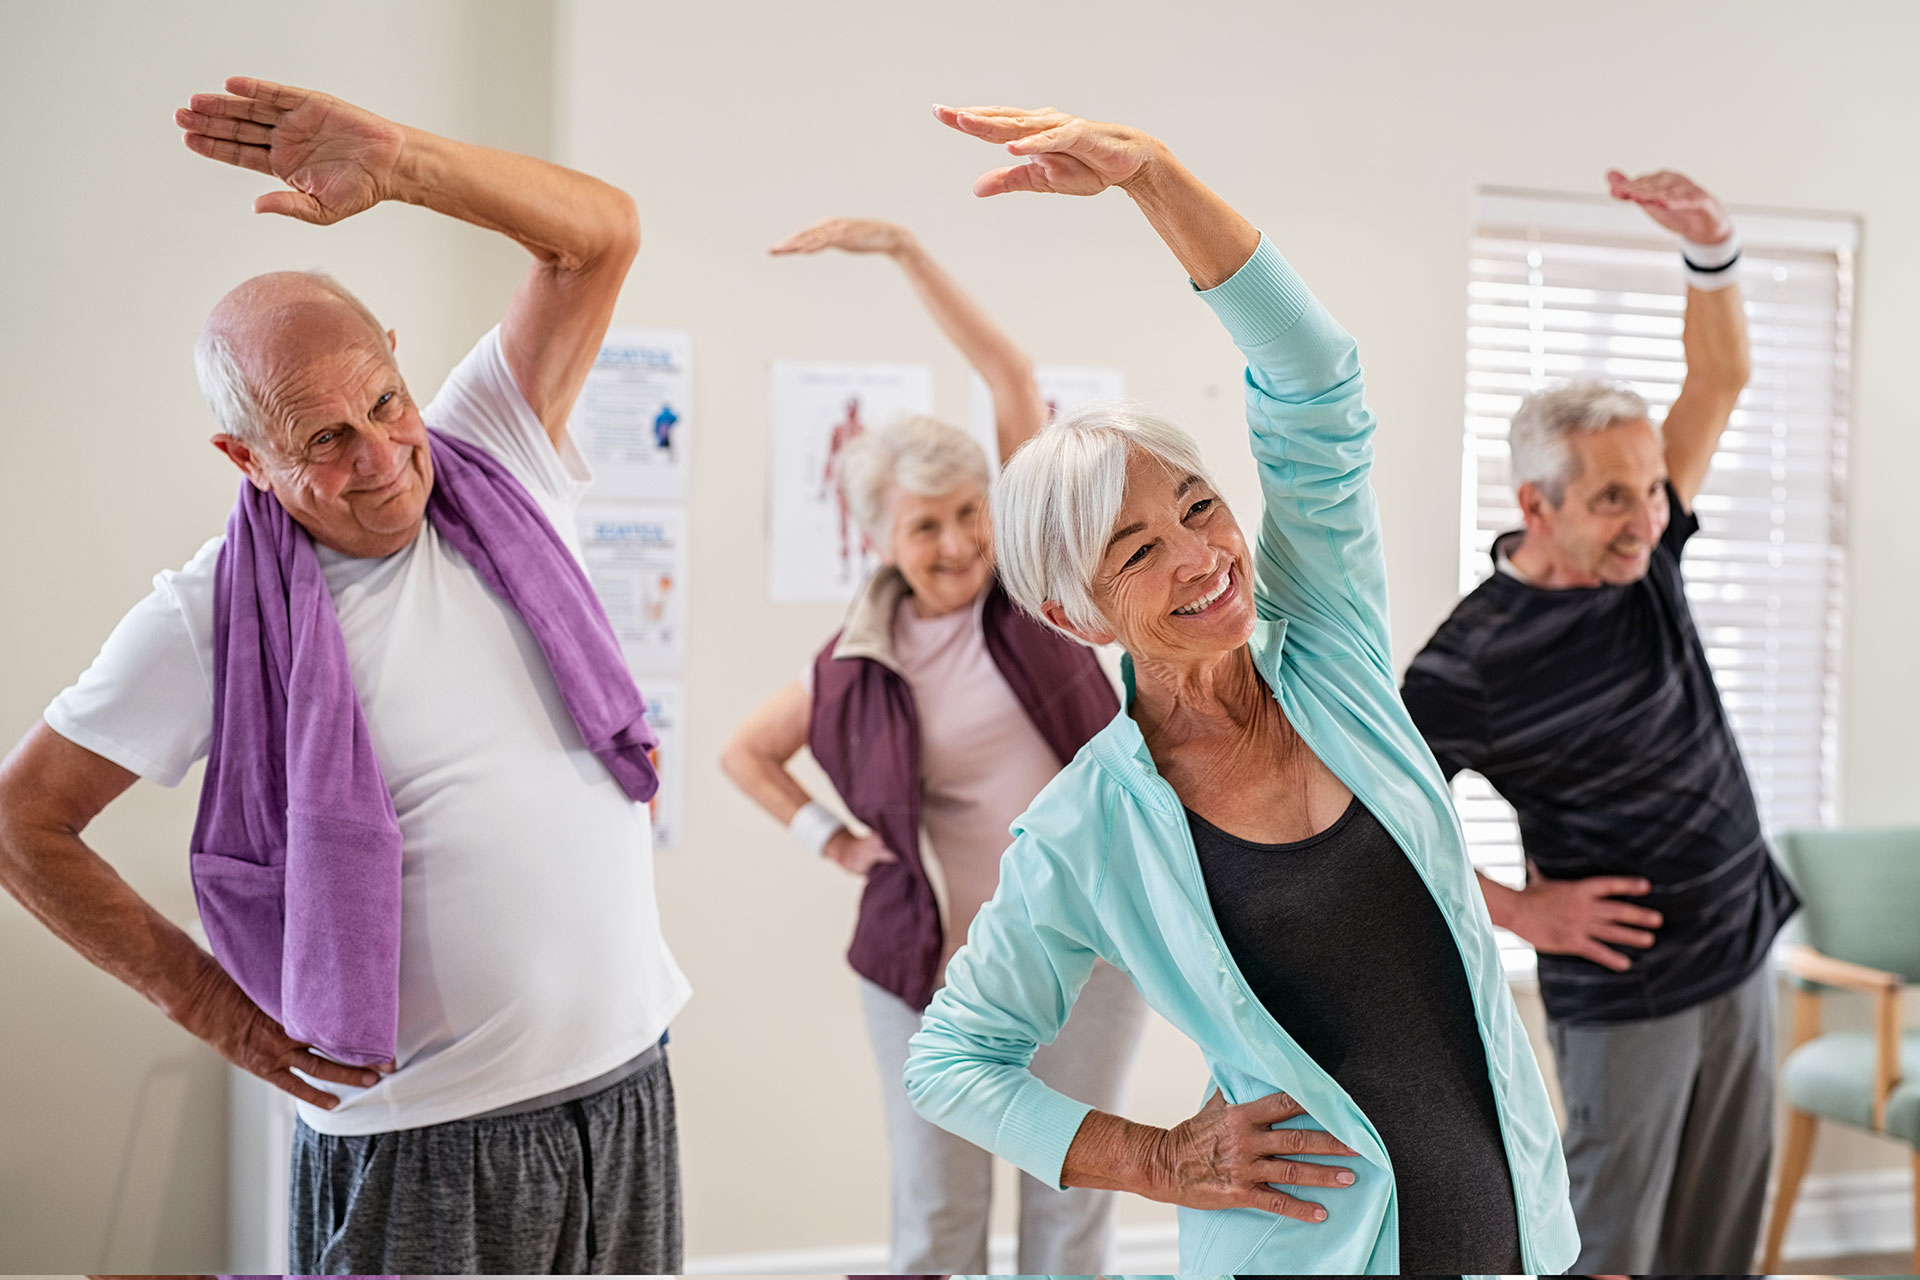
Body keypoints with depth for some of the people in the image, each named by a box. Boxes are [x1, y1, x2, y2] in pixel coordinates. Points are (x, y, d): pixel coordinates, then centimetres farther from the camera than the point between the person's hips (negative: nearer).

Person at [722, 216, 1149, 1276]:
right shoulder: (859, 664, -1)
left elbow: (1011, 377, -9)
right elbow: (745, 752, 15)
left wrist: (906, 251, -13)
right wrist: (831, 841, 3)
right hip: (938, 956, 0)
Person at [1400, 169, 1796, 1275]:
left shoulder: (1642, 552, -2)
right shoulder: (1475, 662, -19)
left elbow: (1720, 378, -5)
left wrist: (1713, 248, -23)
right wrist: (1515, 909, -11)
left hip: (1744, 957, 6)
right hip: (1625, 992, -6)